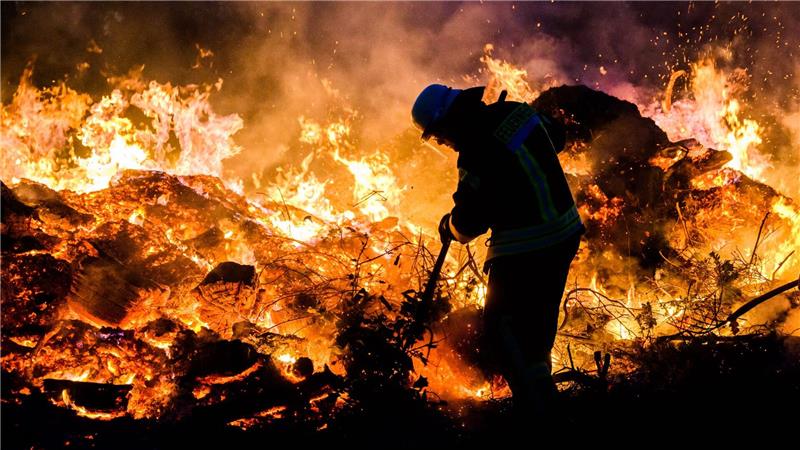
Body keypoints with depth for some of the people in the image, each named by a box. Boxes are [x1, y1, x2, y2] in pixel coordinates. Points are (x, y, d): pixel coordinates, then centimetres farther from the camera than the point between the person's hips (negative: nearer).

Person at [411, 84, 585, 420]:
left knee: (502, 328, 4)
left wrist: (449, 227, 1)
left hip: (525, 249, -9)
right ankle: (540, 388, 41)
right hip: (566, 234, 9)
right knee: (539, 318, 24)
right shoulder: (517, 112, 2)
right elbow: (556, 136, 23)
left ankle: (533, 407, 4)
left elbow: (468, 221, -20)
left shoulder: (477, 152, -24)